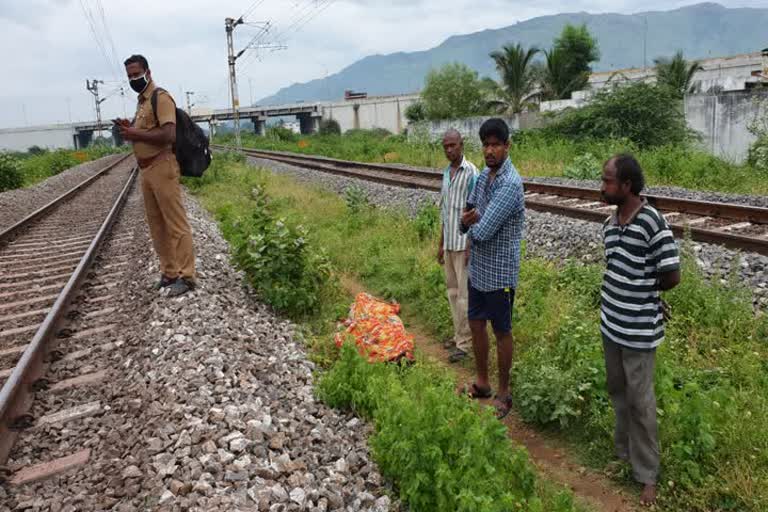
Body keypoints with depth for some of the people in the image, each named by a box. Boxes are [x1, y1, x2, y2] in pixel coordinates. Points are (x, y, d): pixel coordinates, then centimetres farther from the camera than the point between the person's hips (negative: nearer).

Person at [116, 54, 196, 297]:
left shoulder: (160, 97, -9)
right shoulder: (141, 101, 19)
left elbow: (168, 135, -21)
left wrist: (135, 134, -16)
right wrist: (130, 129, 7)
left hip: (162, 168, -10)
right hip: (146, 170, 10)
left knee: (176, 223, -6)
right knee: (156, 225, 11)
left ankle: (186, 276, -2)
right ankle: (169, 272, 19)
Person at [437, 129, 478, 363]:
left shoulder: (471, 172, -12)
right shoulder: (446, 173, 12)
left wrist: (471, 247, -18)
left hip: (464, 243, -8)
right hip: (449, 243, 8)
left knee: (464, 294, -3)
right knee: (453, 291, 13)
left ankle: (464, 343, 6)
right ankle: (459, 335, 24)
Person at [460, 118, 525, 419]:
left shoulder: (510, 184, -23)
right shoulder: (484, 175, 5)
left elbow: (482, 231, -27)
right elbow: (466, 219, 10)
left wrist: (472, 223, -5)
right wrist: (470, 219, -14)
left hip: (499, 273, -8)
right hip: (478, 268, 8)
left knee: (501, 332, 8)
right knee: (476, 325, 18)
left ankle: (503, 393, 26)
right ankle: (482, 383, 36)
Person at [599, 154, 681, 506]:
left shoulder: (652, 223, -20)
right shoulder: (609, 223, 3)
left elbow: (672, 276, -16)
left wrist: (644, 293, 0)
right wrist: (623, 295, 0)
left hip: (639, 331, -7)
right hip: (610, 325, 7)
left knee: (639, 401, 5)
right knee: (617, 393, 20)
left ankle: (646, 475, 22)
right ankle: (623, 452, 40)